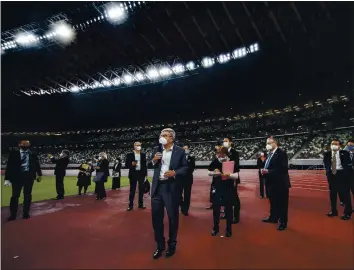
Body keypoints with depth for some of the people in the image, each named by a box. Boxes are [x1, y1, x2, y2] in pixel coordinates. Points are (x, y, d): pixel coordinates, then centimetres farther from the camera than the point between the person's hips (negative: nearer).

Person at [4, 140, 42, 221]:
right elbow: (9, 166, -2)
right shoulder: (14, 153, 1)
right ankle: (13, 214, 19)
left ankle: (26, 213, 22)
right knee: (15, 195, 4)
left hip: (29, 176, 1)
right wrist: (7, 178, -6)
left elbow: (37, 164, 8)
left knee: (27, 196, 9)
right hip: (17, 176, -1)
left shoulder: (32, 154, 6)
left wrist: (39, 174, 1)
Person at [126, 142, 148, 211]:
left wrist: (145, 173, 5)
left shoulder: (143, 154, 7)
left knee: (141, 189, 8)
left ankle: (140, 204, 19)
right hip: (133, 174, -2)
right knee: (132, 190, 4)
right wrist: (131, 164, -21)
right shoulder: (129, 155, -1)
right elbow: (126, 165, -2)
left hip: (141, 173, 3)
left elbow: (145, 164, 9)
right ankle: (130, 205, 13)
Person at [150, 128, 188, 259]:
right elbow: (152, 167, 13)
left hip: (171, 187, -3)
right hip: (158, 187, 4)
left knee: (173, 217, 10)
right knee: (156, 216, 11)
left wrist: (175, 173, -17)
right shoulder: (156, 150, 8)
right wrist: (154, 160, -7)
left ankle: (172, 245, 32)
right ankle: (160, 245, 30)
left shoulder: (180, 151, -4)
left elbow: (185, 168, -2)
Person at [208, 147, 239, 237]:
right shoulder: (215, 162, -3)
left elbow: (236, 175, -12)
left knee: (228, 209, 7)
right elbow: (209, 172, 5)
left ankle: (229, 229, 23)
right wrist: (214, 173, -15)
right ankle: (215, 228, 27)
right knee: (216, 208, 10)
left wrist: (229, 175, -30)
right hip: (217, 188, 2)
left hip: (228, 189, -2)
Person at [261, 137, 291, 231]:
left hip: (280, 183, -8)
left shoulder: (281, 153, -18)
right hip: (272, 183, 9)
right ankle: (273, 217, 36)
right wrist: (264, 170, -6)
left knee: (282, 203, 5)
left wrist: (268, 171, -27)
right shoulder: (270, 153, 10)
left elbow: (283, 169, -26)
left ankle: (283, 223, 18)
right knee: (273, 201, 20)